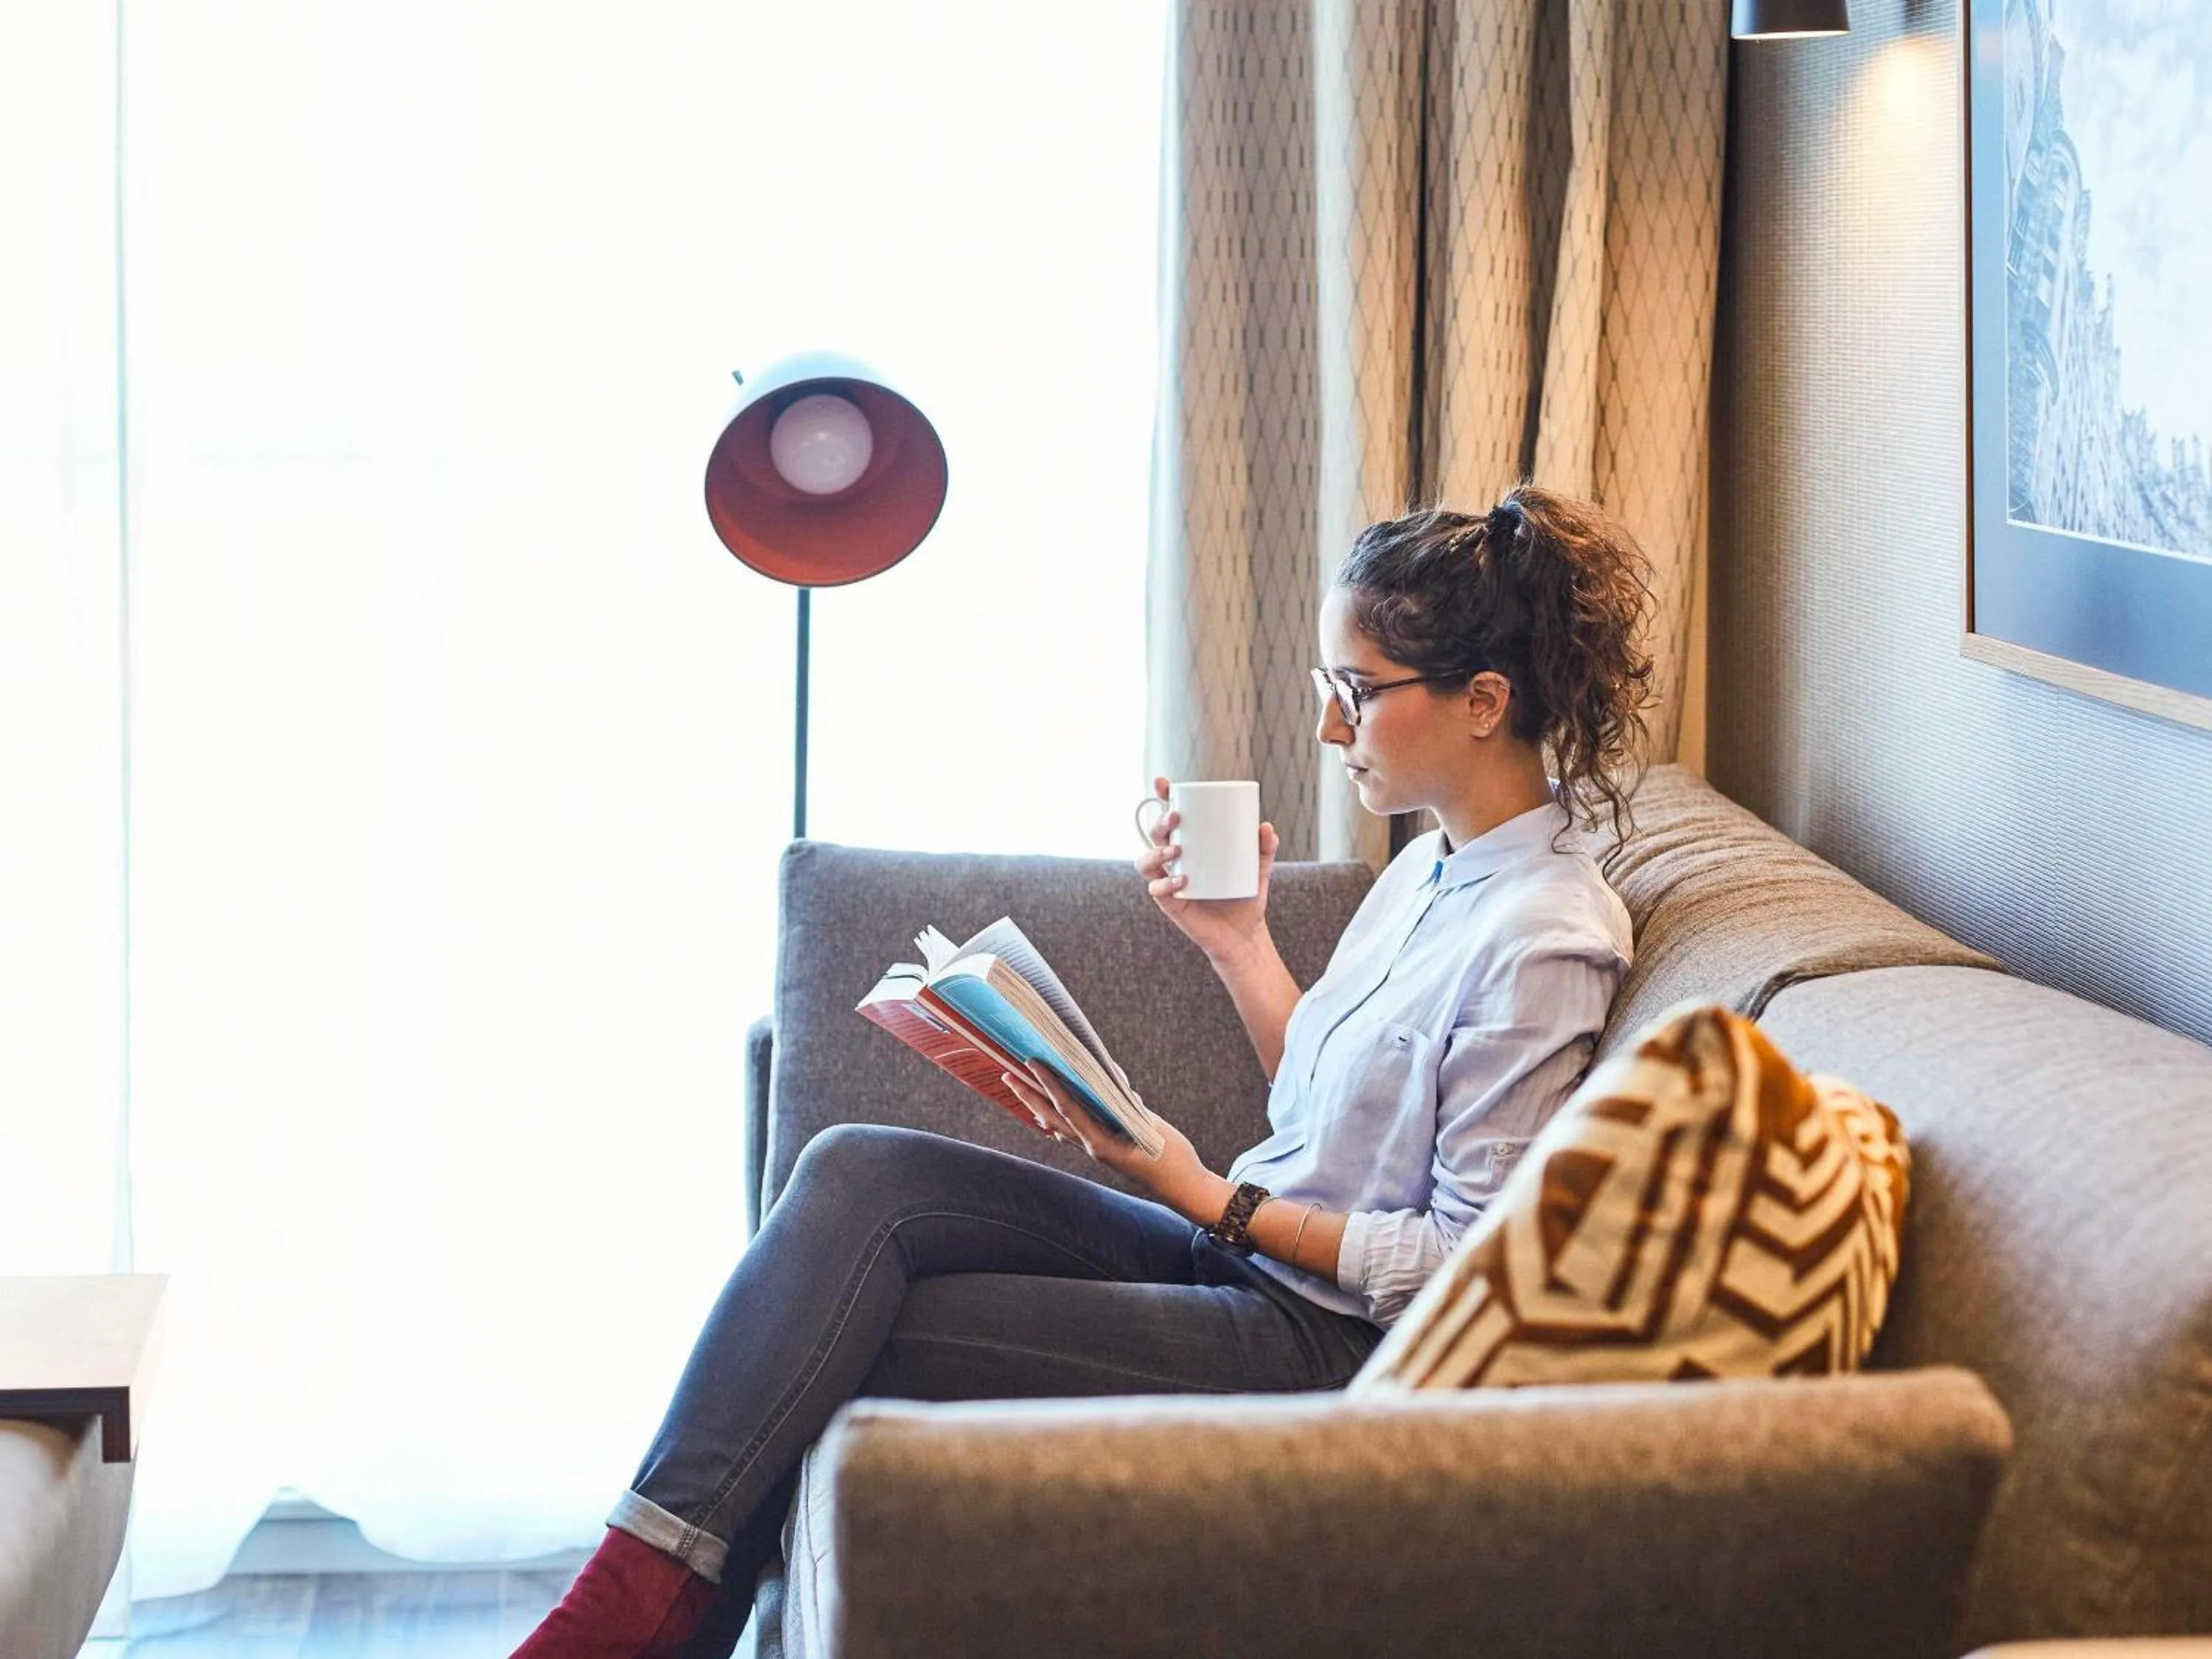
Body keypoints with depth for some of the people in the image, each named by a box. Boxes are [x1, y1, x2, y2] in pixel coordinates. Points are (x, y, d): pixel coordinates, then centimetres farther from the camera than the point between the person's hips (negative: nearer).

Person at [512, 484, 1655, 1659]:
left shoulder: (1542, 942, -17)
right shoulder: (1433, 868, 12)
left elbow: (1466, 1264, -17)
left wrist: (1210, 1200, -16)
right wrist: (1235, 941, 11)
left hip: (1323, 1342, -9)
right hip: (1245, 1251, 9)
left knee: (840, 1349, -16)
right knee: (855, 1171, -12)